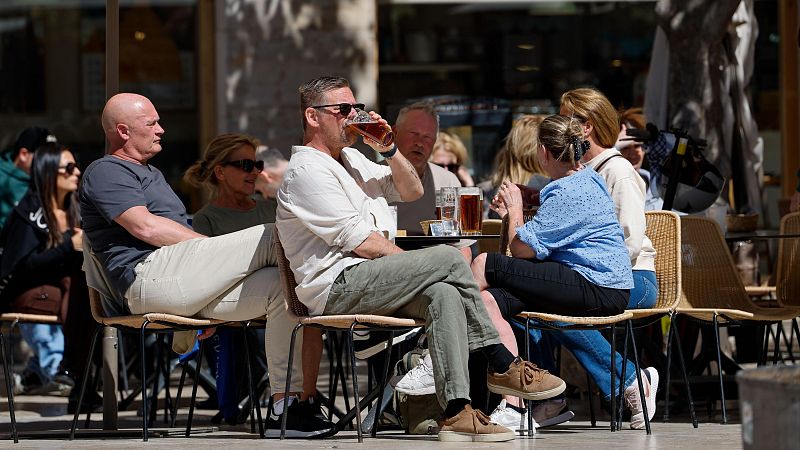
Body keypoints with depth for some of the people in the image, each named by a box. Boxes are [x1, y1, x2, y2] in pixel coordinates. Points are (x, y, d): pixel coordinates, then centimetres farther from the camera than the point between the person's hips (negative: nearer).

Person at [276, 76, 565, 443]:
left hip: (368, 281, 9)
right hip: (337, 286, -9)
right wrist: (415, 265, -6)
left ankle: (455, 411, -33)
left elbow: (411, 190, 24)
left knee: (444, 294, -23)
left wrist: (388, 150, 7)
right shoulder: (307, 171, -7)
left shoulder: (350, 159, 24)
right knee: (448, 258, -21)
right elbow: (357, 240, -14)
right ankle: (502, 365, -14)